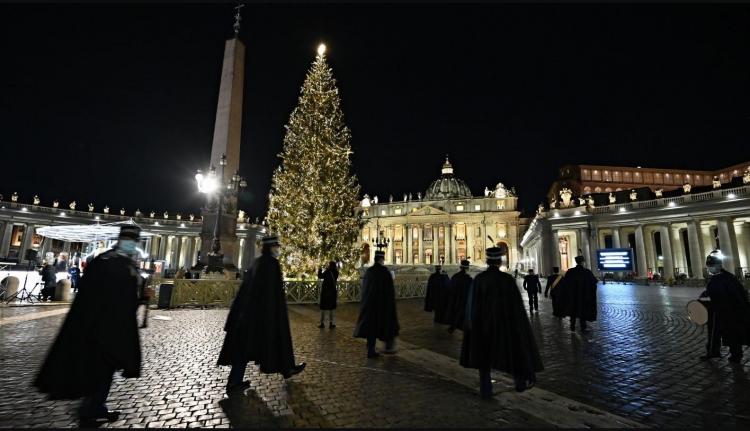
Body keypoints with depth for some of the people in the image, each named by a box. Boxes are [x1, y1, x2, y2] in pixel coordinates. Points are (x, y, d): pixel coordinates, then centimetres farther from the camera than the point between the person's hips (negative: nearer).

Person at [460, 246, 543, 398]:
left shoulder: (478, 279, -9)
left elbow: (471, 303, -6)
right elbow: (517, 303, -6)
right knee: (513, 349, 21)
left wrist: (470, 323, 4)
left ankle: (485, 390, 16)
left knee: (484, 355, 13)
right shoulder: (508, 279, -12)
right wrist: (520, 322, 7)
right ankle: (521, 382, 38)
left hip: (483, 322, 1)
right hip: (504, 322, -1)